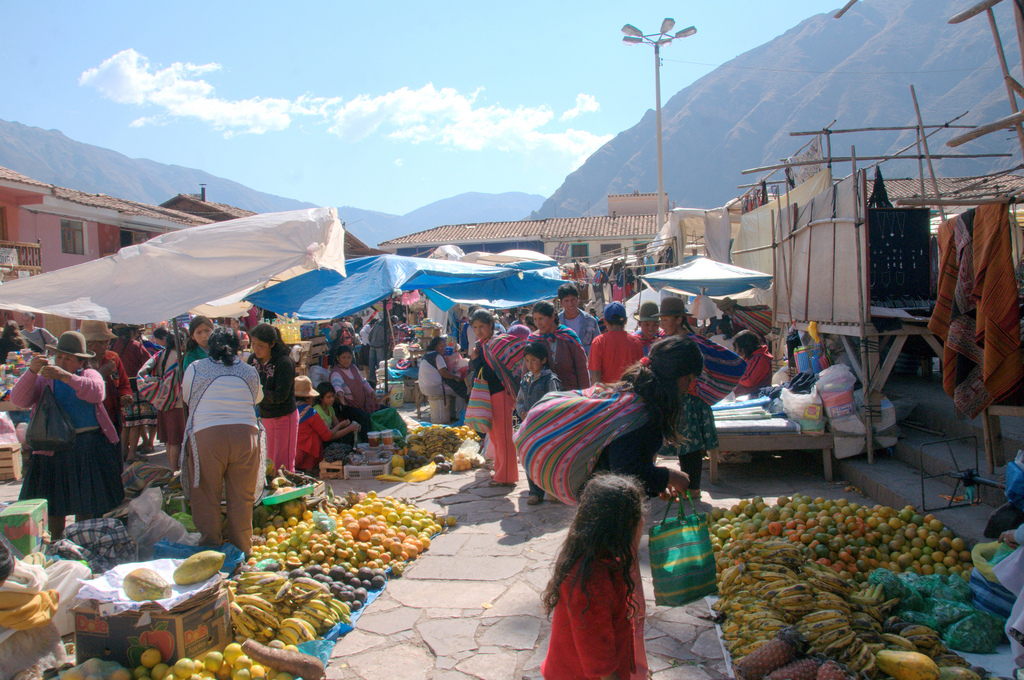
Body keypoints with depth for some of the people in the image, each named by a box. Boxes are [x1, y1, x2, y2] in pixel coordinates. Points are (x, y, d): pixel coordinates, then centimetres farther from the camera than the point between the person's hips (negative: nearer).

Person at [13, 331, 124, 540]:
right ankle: (56, 543, 22)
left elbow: (97, 393, -17)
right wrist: (32, 372, -20)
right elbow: (18, 400, -7)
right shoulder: (43, 379, 9)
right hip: (54, 448, 1)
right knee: (53, 500, 5)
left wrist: (67, 376, -28)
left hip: (89, 447, -1)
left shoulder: (90, 375, 6)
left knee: (87, 499, 6)